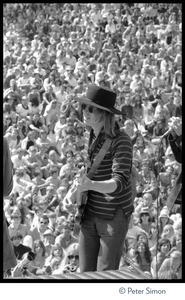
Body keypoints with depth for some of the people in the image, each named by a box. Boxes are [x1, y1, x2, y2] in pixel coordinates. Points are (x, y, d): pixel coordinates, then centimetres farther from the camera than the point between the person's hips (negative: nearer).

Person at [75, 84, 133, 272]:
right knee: (86, 273, 8)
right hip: (91, 214, 7)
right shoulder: (93, 136, 4)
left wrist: (91, 185, -46)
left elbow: (119, 182, -28)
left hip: (114, 215, -7)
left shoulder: (121, 141, -18)